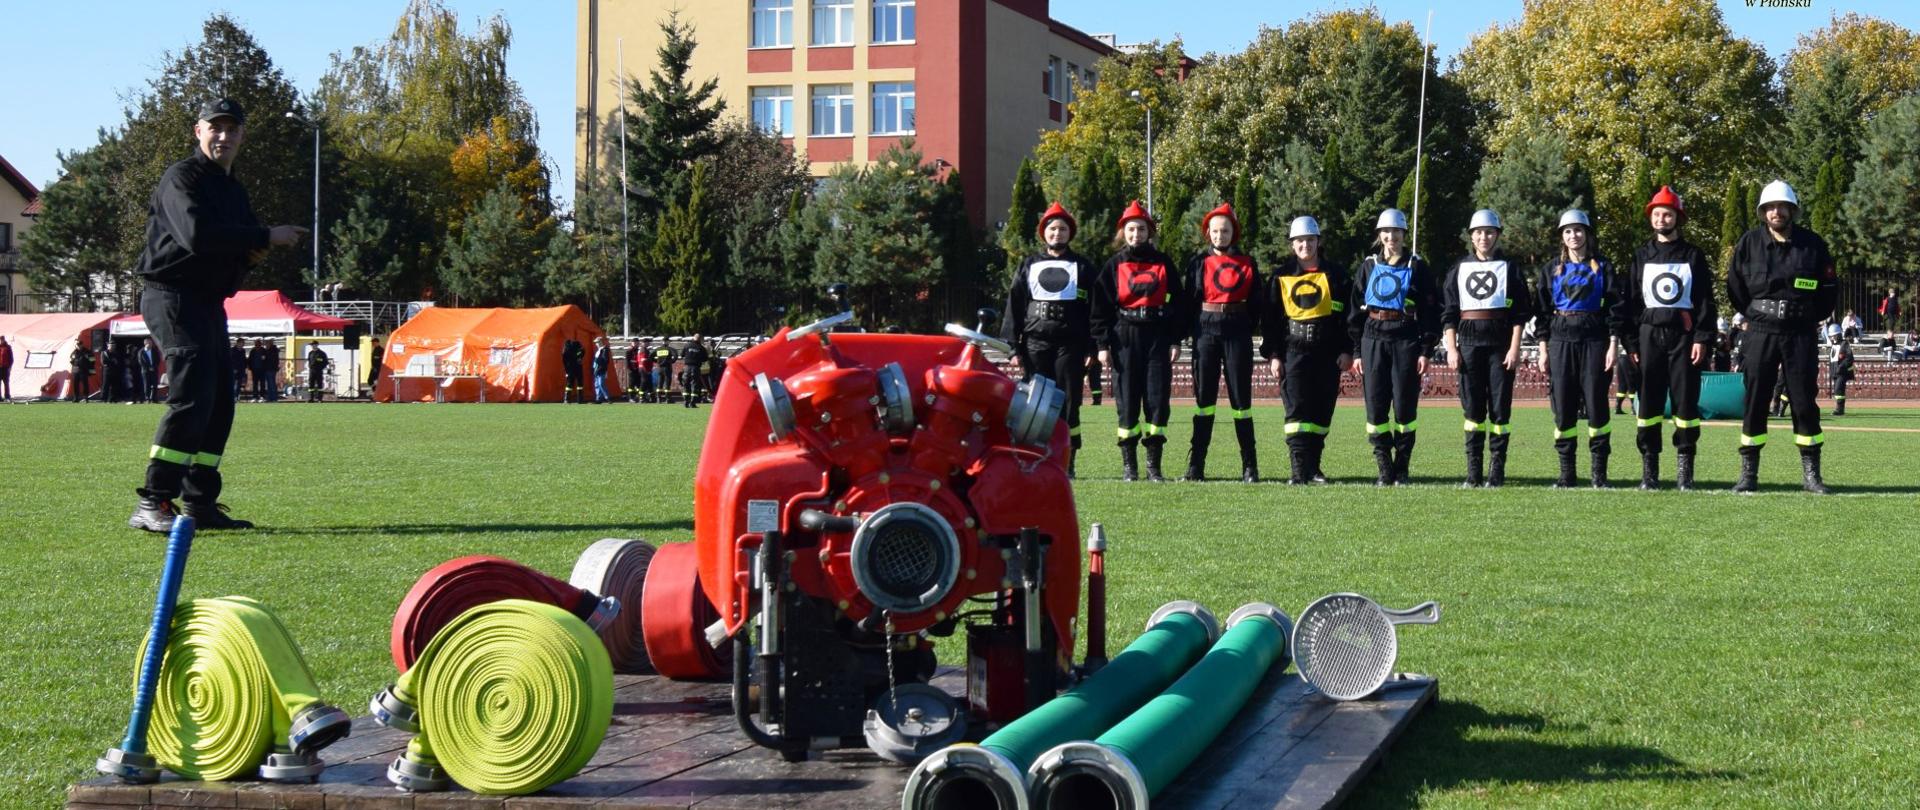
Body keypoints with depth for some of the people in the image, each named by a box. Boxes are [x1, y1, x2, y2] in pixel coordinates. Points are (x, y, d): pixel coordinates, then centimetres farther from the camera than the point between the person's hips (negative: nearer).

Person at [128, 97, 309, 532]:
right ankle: (152, 503, -21)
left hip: (209, 301, 9)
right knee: (192, 396, -19)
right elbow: (196, 234, -25)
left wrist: (252, 254, 1)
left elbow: (238, 246, 26)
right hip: (172, 296, -9)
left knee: (219, 404, 9)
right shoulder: (181, 177, -8)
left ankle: (200, 502, 15)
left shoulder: (233, 189, 20)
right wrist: (266, 238, -21)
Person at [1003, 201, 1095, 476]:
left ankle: (1067, 464, 2)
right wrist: (1014, 347, 0)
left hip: (1070, 344, -1)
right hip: (1036, 342, 1)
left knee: (1068, 402, -3)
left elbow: (1094, 309, 6)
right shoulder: (1028, 266, 13)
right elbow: (1014, 307, 9)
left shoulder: (1082, 267, 10)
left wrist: (1092, 349, -3)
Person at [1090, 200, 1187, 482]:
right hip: (1125, 337, -1)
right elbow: (1100, 306, 3)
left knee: (1158, 398, -2)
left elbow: (1178, 300, 10)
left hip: (1158, 336, 1)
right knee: (1127, 400, 0)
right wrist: (1102, 344, -4)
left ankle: (1154, 465, 4)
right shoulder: (1115, 265, 6)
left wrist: (1176, 340, 3)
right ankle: (1128, 466, 7)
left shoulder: (1163, 263, 10)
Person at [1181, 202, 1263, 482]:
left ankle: (1250, 466, 4)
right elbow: (1189, 299, 4)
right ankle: (1195, 465, 4)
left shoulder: (1247, 263, 8)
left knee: (1241, 396, 1)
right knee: (1204, 397, 2)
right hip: (1206, 330, 0)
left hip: (1237, 330, 0)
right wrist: (1191, 331, -4)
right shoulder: (1198, 262, 7)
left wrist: (1248, 330, 1)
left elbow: (1257, 301, 9)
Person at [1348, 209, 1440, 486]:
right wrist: (1357, 351, 7)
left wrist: (1425, 351, -4)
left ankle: (1402, 469, 9)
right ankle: (1384, 470, 6)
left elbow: (1430, 311, 2)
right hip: (1373, 340, 2)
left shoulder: (1417, 267, 4)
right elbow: (1356, 310, 12)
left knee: (1405, 407, -1)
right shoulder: (1368, 267, 11)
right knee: (1375, 406, -1)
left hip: (1406, 341, -2)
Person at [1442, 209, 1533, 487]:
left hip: (1500, 343, -2)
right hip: (1469, 343, 2)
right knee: (1473, 408, 2)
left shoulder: (1509, 268, 5)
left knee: (1500, 407, -2)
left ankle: (1497, 469, 3)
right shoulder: (1459, 269, 11)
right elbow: (1448, 313, 10)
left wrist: (1514, 348, -6)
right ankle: (1473, 471, 5)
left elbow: (1520, 312, 2)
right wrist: (1451, 348, 1)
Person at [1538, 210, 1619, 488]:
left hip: (1594, 340, -2)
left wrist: (1613, 346, -6)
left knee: (1596, 403, -4)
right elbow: (1542, 310, 11)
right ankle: (1566, 472, 6)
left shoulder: (1602, 267, 6)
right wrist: (1543, 350, 4)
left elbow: (1614, 308, 3)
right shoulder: (1552, 269, 11)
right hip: (1561, 340, 2)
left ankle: (1598, 471, 2)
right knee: (1563, 405, 0)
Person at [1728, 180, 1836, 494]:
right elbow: (1735, 288, 10)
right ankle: (1749, 473, 7)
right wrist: (1755, 314, 9)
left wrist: (1809, 317, 5)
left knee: (1804, 403, 0)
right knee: (1755, 403, 1)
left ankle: (1811, 473, 7)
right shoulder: (1749, 243, 0)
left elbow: (1828, 288, 8)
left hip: (1800, 334, 0)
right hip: (1762, 333, 0)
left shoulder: (1813, 244, 0)